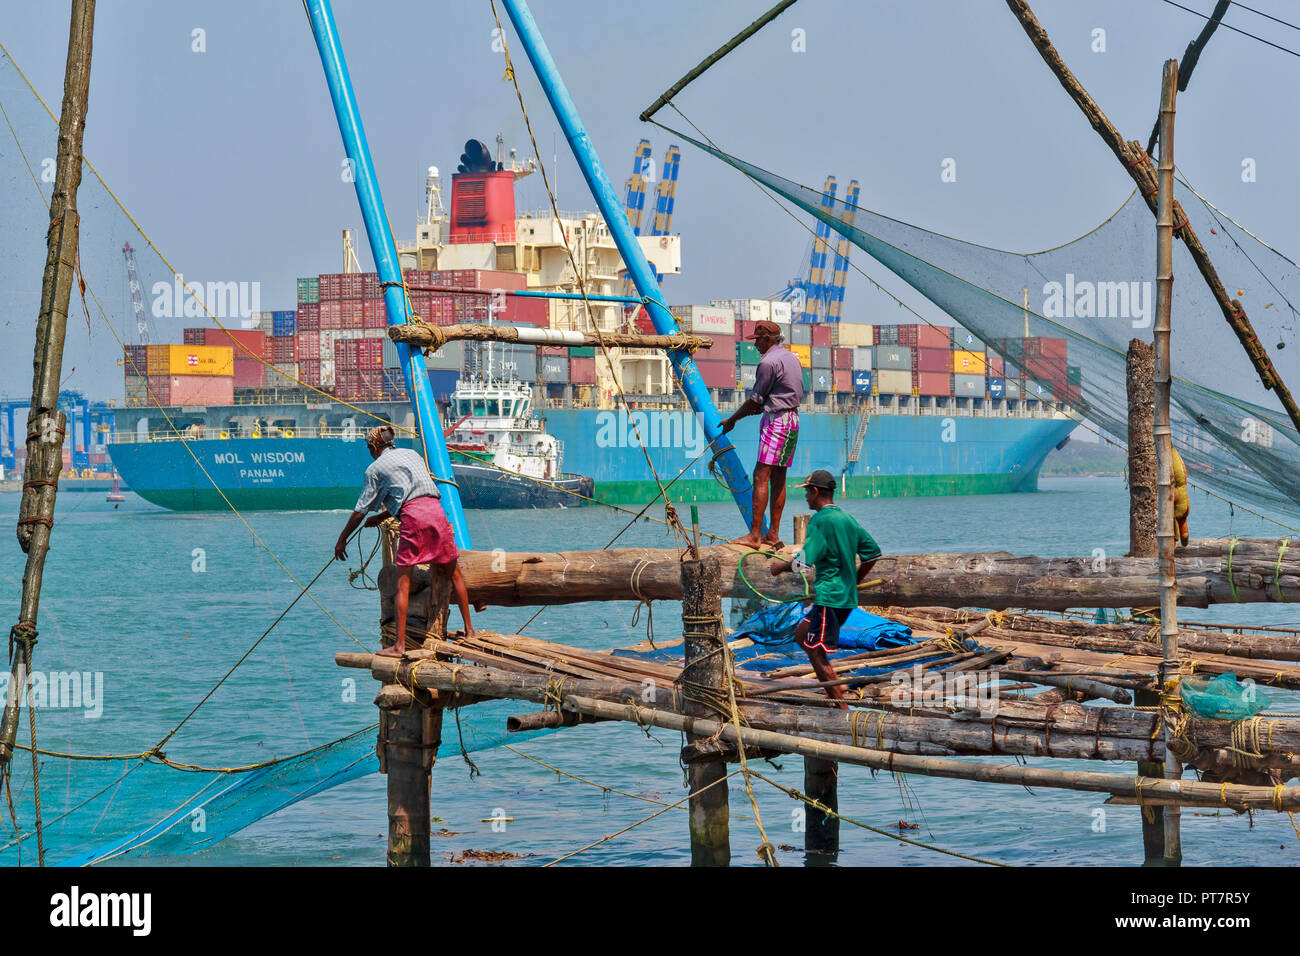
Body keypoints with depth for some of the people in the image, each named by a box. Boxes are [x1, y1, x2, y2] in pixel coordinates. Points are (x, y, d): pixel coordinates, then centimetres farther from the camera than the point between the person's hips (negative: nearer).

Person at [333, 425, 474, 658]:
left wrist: (342, 540, 24)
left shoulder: (376, 468, 11)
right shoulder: (411, 454, 28)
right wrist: (381, 518, 44)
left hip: (413, 517, -5)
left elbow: (360, 511, 13)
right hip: (436, 509, 5)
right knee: (454, 573, 18)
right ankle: (469, 630, 23)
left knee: (403, 582, -2)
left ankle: (399, 645, -7)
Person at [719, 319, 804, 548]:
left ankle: (755, 535, -17)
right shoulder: (791, 357, 16)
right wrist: (764, 408, 23)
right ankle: (773, 534, 10)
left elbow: (755, 400, -10)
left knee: (761, 476, -12)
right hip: (793, 419, 10)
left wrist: (732, 419, 1)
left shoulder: (769, 362, -14)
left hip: (776, 421, -10)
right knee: (778, 478, 10)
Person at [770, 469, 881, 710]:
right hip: (847, 597, 9)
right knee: (801, 635, 21)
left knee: (817, 653, -5)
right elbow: (873, 551, 17)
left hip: (829, 598, -9)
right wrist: (854, 581, 26)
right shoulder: (847, 519, 12)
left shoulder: (820, 520, -14)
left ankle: (842, 707, -8)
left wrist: (781, 567, -1)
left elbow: (804, 562, -19)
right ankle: (834, 695, 18)